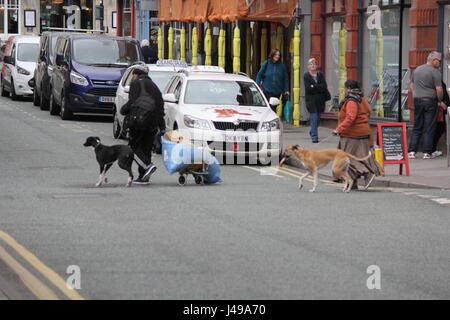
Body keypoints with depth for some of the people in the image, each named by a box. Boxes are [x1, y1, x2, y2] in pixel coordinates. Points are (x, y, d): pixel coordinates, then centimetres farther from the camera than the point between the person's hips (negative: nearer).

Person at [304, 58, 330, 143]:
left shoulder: (320, 75, 9)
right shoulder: (306, 76, 0)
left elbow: (324, 86, -4)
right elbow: (308, 88, -11)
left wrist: (314, 87, -13)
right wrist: (319, 88, -11)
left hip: (320, 100, 3)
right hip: (311, 100, -3)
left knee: (317, 117, 9)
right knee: (314, 117, -13)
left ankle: (312, 132, 34)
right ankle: (314, 136, -12)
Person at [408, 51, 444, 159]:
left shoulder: (417, 69, 12)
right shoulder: (435, 72, -10)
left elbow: (412, 85, 20)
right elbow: (439, 89, -15)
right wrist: (440, 100, 0)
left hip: (417, 101, 6)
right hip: (430, 101, -6)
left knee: (417, 127, 9)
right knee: (429, 128, 0)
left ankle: (411, 151, 2)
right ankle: (427, 153, -1)